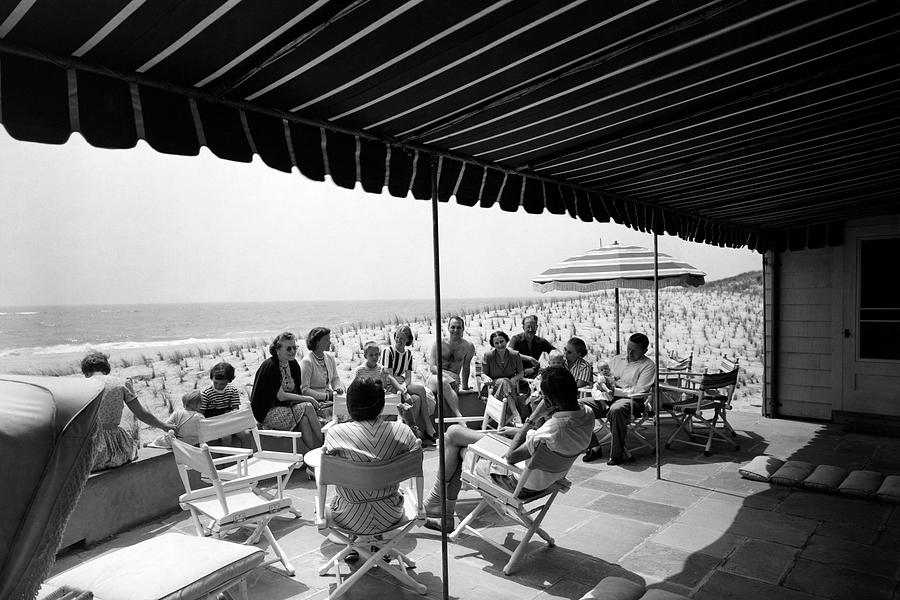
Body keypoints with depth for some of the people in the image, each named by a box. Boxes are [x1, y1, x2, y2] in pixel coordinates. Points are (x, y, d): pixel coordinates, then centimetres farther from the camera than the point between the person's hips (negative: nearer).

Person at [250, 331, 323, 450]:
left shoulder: (293, 364, 8)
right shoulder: (270, 366, -15)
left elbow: (296, 391, 10)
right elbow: (281, 396, -18)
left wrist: (306, 400, -11)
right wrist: (307, 399, -16)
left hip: (286, 407, 6)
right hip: (267, 413, -6)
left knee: (304, 420, -25)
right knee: (307, 407, -24)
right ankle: (323, 444, -17)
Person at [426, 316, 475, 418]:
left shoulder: (468, 346, 6)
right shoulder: (439, 343, 2)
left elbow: (466, 367, 18)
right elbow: (432, 367, -4)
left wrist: (465, 386, 24)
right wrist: (445, 375, -22)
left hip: (453, 380, 1)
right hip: (435, 377, -1)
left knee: (442, 393, -37)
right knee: (443, 382, -40)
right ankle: (458, 415, -50)